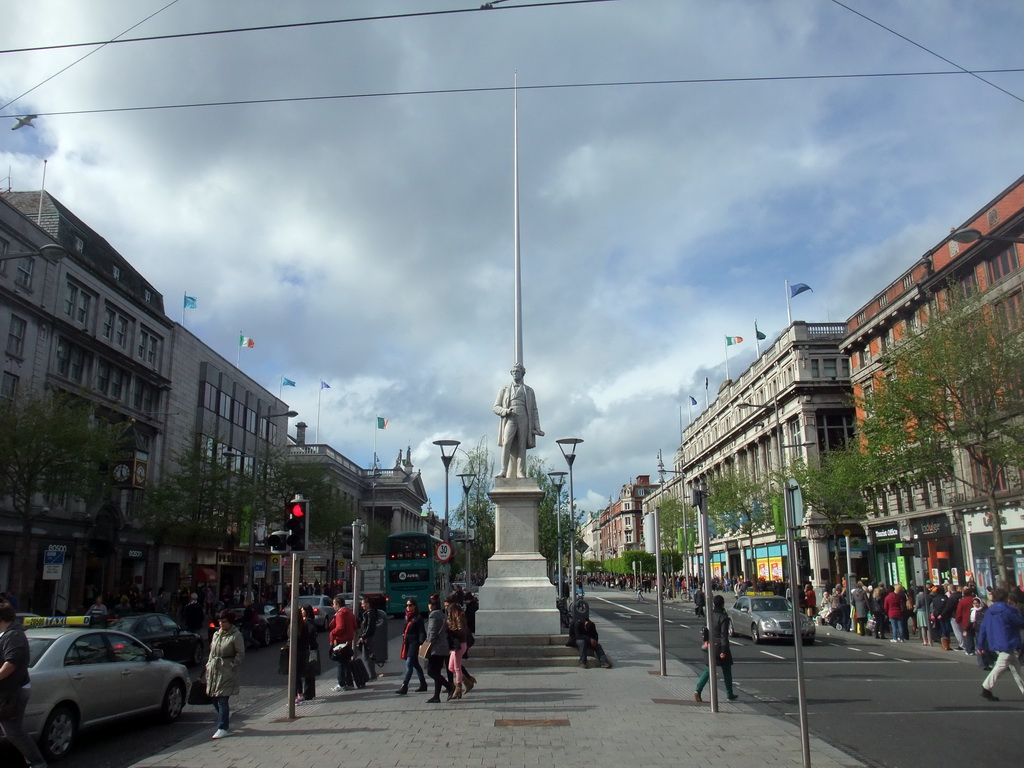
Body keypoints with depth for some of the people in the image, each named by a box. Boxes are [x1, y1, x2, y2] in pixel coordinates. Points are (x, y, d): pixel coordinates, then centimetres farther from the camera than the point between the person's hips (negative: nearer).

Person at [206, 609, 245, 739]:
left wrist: (232, 666, -15)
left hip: (227, 671, -7)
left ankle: (222, 728, 0)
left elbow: (240, 654, -8)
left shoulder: (236, 635, -8)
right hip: (214, 669, 7)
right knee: (214, 698, 11)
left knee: (222, 700, -7)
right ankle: (226, 717, 35)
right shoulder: (216, 634, 13)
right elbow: (212, 650, 20)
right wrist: (209, 664, 11)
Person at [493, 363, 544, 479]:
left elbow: (534, 410, 15)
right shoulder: (504, 390, 20)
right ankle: (503, 470, -25)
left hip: (524, 419, 1)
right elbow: (496, 407, 14)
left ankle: (520, 473, -12)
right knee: (506, 443, -21)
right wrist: (505, 411, -8)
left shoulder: (529, 391, 21)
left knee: (521, 447, -8)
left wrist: (537, 428, 4)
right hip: (510, 419, -1)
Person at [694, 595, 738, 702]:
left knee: (708, 669, 9)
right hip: (719, 646, -5)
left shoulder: (710, 615, 3)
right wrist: (724, 650, -16)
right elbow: (724, 635, -17)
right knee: (726, 671, 12)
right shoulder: (723, 617, -15)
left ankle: (698, 690, -7)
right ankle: (730, 694, 23)